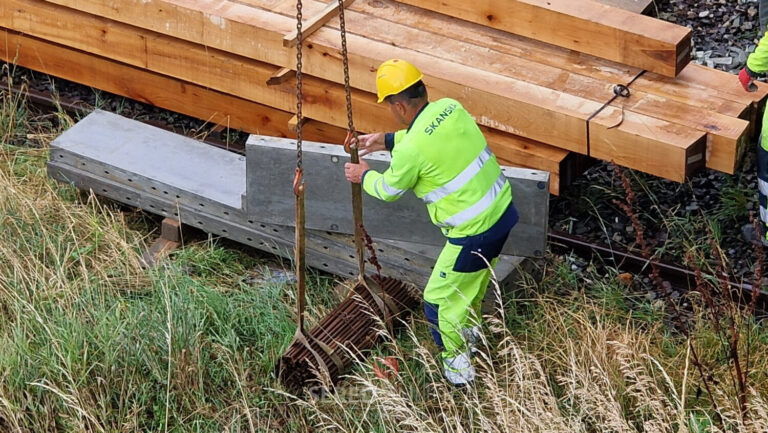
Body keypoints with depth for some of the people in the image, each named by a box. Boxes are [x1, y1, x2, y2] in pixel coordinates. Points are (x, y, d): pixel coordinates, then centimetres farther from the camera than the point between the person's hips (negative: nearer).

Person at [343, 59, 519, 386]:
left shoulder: (411, 150, -23)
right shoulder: (451, 108, -3)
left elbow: (389, 190, -2)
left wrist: (364, 176, 18)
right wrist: (387, 140, 22)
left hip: (473, 234, -8)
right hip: (503, 211, 8)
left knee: (440, 299, 13)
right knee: (475, 277, 34)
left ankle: (458, 365, 26)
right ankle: (471, 329, 56)